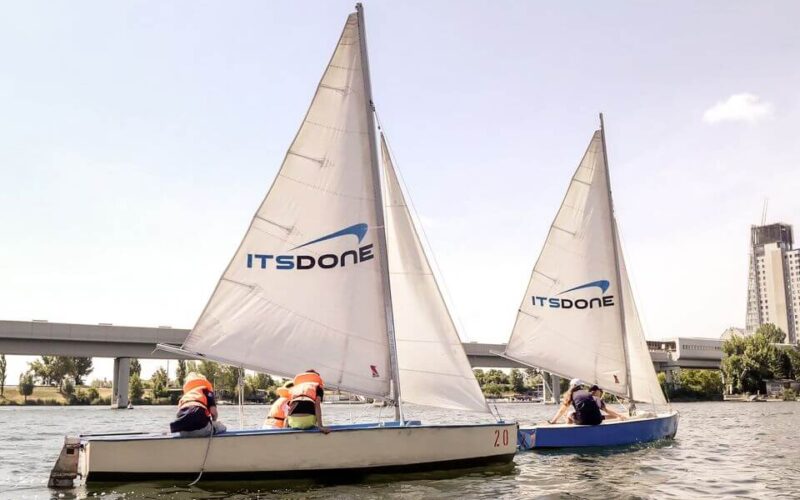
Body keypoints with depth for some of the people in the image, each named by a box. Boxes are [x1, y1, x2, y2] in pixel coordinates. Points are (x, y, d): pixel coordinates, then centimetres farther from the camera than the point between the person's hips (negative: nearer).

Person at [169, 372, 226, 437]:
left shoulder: (184, 396, 28)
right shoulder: (207, 391, 15)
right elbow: (213, 412, 3)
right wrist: (214, 421, 24)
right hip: (200, 427, -4)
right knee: (222, 427, 26)